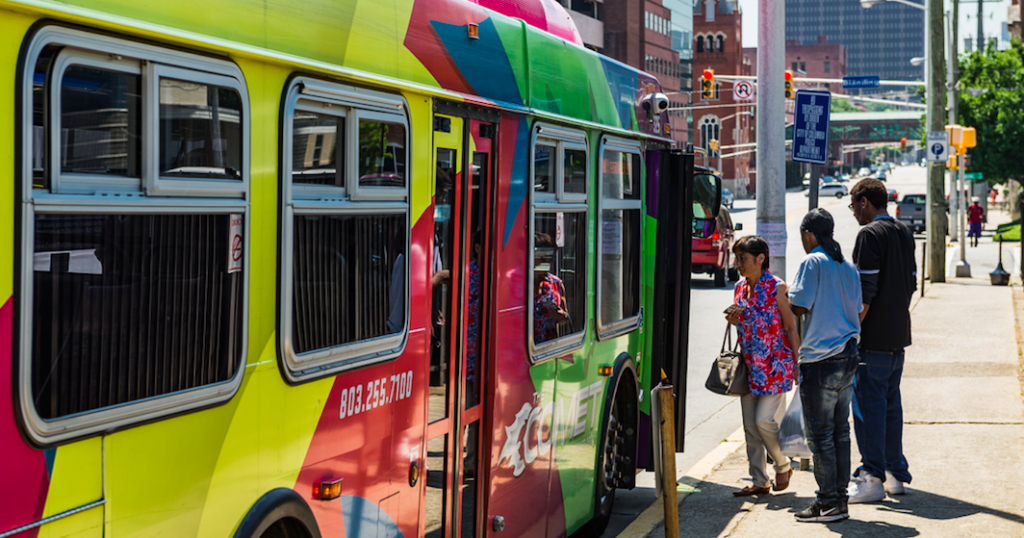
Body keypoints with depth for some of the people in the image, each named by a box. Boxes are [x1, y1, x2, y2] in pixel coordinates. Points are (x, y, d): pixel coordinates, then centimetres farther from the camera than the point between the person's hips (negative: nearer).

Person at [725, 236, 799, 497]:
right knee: (751, 427, 7)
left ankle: (783, 466, 16)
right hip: (750, 366, 7)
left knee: (764, 420, -10)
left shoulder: (777, 287, -10)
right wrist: (734, 320, -2)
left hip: (775, 365, -7)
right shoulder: (739, 288, 9)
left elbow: (791, 327, -8)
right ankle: (759, 481, 16)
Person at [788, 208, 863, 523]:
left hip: (820, 360, -8)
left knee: (820, 434, -2)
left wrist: (786, 299, 7)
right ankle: (839, 497, 17)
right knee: (840, 430, 13)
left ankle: (829, 503, 0)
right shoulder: (848, 267, 12)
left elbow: (799, 307, -12)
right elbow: (856, 310, 14)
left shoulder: (812, 263, -10)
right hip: (847, 355, 8)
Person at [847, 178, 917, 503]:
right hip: (899, 336, 9)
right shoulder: (904, 233, 12)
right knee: (891, 403, 15)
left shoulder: (870, 234, -13)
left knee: (868, 404, -5)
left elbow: (865, 290, -18)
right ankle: (896, 473, 19)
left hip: (873, 338, -9)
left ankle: (872, 479, -4)